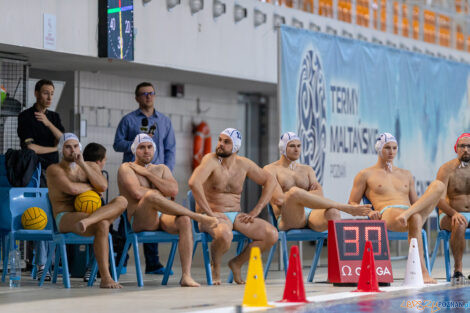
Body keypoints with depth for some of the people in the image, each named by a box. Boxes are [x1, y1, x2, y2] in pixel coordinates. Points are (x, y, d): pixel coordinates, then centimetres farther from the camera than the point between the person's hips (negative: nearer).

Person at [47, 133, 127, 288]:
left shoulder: (91, 166, 18)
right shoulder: (54, 170, 2)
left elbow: (103, 186, -4)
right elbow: (72, 188, -18)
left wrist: (82, 164, -6)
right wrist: (92, 187, 0)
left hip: (91, 213, 5)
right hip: (65, 219, -5)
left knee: (121, 201, -22)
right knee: (102, 225, -37)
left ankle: (87, 221, -47)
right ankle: (105, 278, -43)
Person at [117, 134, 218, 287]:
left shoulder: (161, 169, 23)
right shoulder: (126, 168, 7)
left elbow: (173, 190, 1)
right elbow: (137, 193, -13)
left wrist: (146, 173, 1)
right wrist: (161, 193, 1)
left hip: (162, 218, 5)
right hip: (139, 221, -5)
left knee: (184, 220, -31)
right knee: (151, 196, -37)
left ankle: (186, 276, -37)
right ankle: (198, 217, -28)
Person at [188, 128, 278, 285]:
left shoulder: (243, 164, 7)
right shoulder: (211, 160, -10)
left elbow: (270, 181, 15)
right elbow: (194, 182, -27)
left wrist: (256, 211, 4)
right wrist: (209, 212, -26)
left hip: (236, 216, 6)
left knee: (272, 234, -15)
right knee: (224, 235, -40)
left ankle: (237, 263, 7)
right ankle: (215, 265, -5)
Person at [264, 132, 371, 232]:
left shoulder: (307, 169, 27)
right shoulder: (271, 169, 12)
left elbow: (319, 194, 10)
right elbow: (279, 199, -4)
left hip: (312, 214, 4)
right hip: (288, 218, -4)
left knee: (333, 213, -33)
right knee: (294, 191, -37)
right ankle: (346, 208, -28)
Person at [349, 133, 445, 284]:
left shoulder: (406, 175, 33)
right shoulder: (366, 175, 19)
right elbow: (352, 204, 14)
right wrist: (368, 212, -9)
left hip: (410, 213, 5)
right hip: (387, 215, -5)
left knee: (438, 185, -21)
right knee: (415, 219, -42)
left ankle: (407, 215, -39)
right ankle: (422, 272, -47)